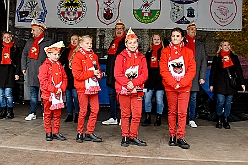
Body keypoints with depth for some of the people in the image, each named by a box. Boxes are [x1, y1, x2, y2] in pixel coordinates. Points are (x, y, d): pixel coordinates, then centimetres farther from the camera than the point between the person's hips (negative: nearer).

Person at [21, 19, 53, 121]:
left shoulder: (48, 41, 1)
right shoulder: (29, 42, 18)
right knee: (33, 93, 9)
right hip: (31, 72, 5)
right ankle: (32, 113, 16)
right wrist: (24, 67, 11)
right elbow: (24, 55, 20)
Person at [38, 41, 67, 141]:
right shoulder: (44, 66, -8)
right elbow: (43, 81, -15)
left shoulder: (59, 66, 9)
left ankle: (56, 132, 18)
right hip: (48, 94, -5)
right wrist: (54, 89, -18)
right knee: (48, 114, 7)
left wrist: (61, 89, -8)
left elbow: (64, 78, 9)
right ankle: (48, 132, 17)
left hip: (58, 94, 5)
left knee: (57, 114, 9)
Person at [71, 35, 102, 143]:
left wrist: (99, 74, -3)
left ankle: (89, 133, 16)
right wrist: (92, 73, -17)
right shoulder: (77, 57, -7)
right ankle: (80, 133, 17)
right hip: (82, 87, -6)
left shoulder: (94, 56, 13)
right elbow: (77, 75, -16)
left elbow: (98, 69, 21)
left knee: (95, 110, 4)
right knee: (83, 111, 1)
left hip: (93, 86, 6)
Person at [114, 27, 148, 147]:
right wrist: (127, 83, -18)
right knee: (125, 114, 5)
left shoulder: (141, 58, 10)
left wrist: (133, 83, -14)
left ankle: (133, 136, 15)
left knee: (137, 115, 1)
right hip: (123, 89, -2)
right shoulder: (121, 57, 2)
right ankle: (125, 137, 15)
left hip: (137, 90, 2)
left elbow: (144, 74, 1)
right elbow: (117, 74, -6)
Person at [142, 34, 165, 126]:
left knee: (159, 100, 1)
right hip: (150, 79, 4)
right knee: (147, 99, 3)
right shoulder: (149, 52, 15)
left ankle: (158, 119, 14)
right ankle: (147, 118, 13)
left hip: (160, 78, -3)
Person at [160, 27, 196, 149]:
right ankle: (172, 136, 17)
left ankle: (181, 137, 6)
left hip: (184, 87, 0)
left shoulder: (188, 52, 6)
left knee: (182, 113, -2)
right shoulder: (165, 51, 5)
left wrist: (181, 83, -12)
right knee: (172, 112, 7)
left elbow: (192, 70, -1)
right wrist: (173, 84, -14)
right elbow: (163, 70, -4)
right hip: (170, 87, 0)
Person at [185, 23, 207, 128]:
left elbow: (203, 62, 9)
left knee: (193, 98, 5)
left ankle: (191, 120, 14)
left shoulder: (200, 45, 14)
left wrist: (202, 77, 0)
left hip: (195, 76, 2)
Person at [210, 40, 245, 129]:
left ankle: (226, 120, 14)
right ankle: (219, 120, 8)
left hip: (231, 83, 2)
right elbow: (213, 72, 7)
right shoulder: (217, 58, 7)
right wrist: (211, 84, 2)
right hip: (220, 83, -2)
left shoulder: (234, 57, 13)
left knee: (228, 102, 4)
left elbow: (239, 71, 11)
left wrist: (242, 83, 5)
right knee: (220, 102, -9)